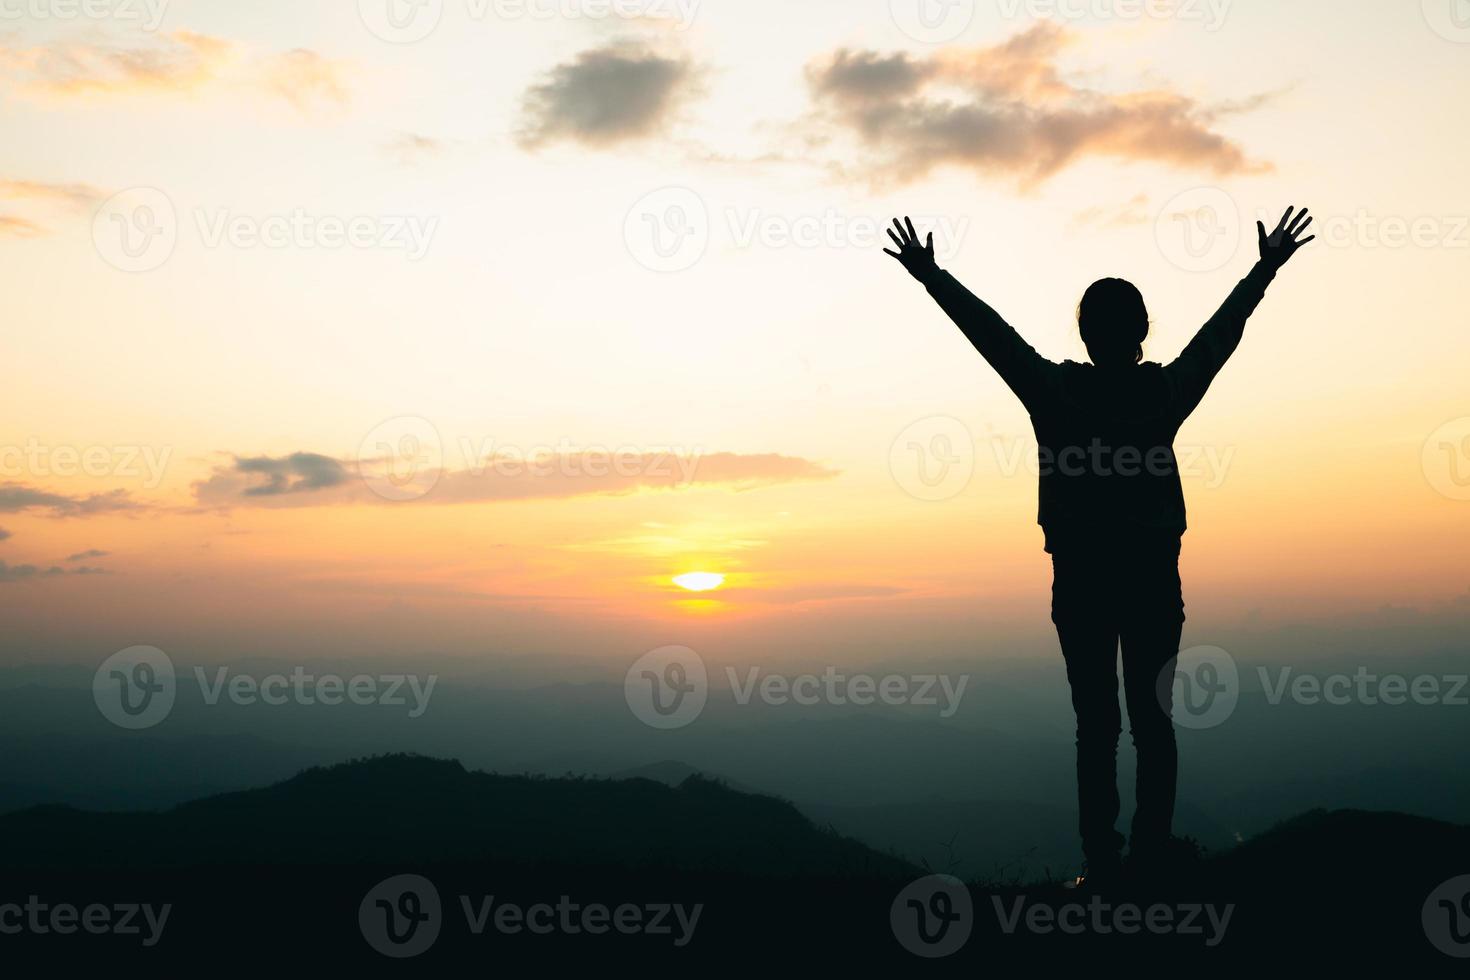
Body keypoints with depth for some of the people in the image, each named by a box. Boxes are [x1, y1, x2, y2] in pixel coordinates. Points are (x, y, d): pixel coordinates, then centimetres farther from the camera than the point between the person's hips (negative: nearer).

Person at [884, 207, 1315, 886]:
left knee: (1096, 724, 1)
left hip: (1081, 582, -1)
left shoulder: (1054, 391, -8)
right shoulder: (1167, 391, -3)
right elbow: (1223, 330, 10)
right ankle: (1150, 857, 5)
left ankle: (1102, 864, 0)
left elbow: (989, 331, 0)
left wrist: (929, 275, 10)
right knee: (1152, 720, 7)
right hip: (1154, 581, 1)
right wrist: (1267, 266, 24)